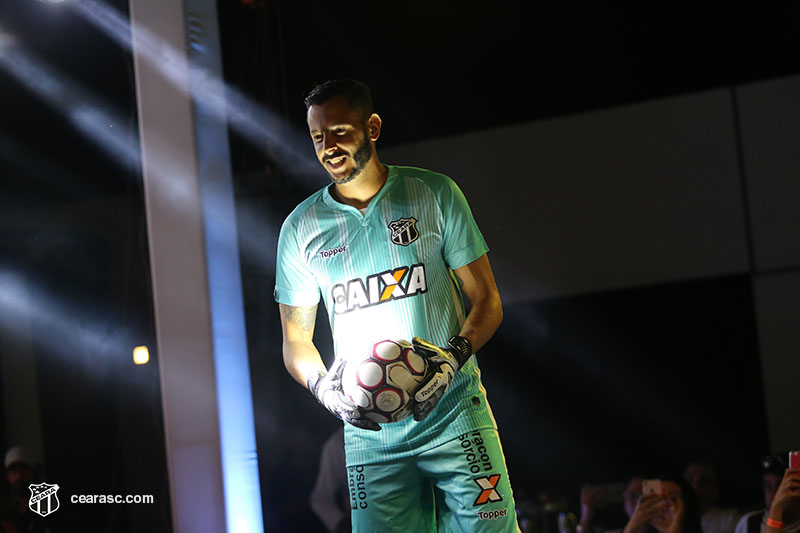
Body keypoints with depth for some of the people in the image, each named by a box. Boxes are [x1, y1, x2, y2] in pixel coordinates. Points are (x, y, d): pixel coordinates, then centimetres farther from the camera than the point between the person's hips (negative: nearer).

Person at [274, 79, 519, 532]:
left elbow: (487, 301, 4)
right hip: (371, 433, 2)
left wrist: (456, 355, -15)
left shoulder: (435, 195, 3)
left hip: (454, 414, -1)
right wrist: (323, 386, -9)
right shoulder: (302, 227, 7)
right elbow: (296, 338, 12)